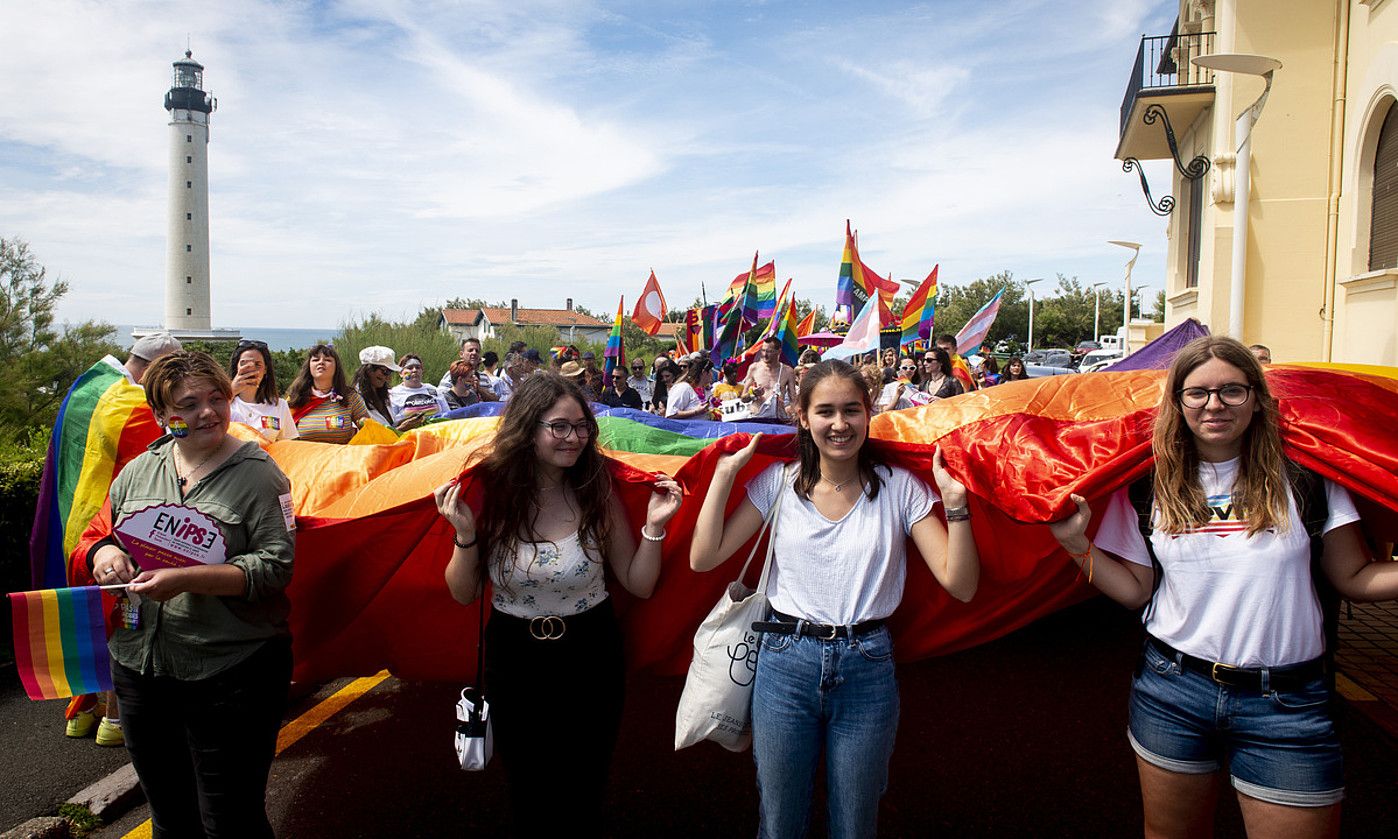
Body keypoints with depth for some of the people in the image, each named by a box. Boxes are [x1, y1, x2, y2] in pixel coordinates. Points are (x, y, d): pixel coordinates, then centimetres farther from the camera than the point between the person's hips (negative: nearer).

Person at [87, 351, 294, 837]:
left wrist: (187, 579, -25)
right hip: (138, 667, 6)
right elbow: (95, 539, 18)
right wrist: (103, 553, -6)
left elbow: (276, 565, -16)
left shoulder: (257, 474, -9)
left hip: (229, 674, -5)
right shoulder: (137, 472, 8)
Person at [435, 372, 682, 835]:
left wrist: (654, 525, -20)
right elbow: (464, 594, -7)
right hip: (513, 658, 1)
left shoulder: (597, 492, -11)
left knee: (583, 794, 17)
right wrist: (465, 534, -21)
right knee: (525, 791, 22)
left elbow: (639, 585, -8)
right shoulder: (490, 493, -13)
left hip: (590, 657, 0)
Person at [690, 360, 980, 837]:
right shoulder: (779, 482, -1)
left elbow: (960, 585, -9)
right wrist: (725, 473, -9)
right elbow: (703, 558, -7)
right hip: (786, 664, 1)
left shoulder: (899, 487, -3)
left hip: (867, 667, 0)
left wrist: (955, 503, -20)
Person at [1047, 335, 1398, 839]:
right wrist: (1077, 543, -11)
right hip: (1171, 687, 2)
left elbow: (1353, 578, -2)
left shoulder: (1302, 477, -3)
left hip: (1285, 702, -1)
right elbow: (1135, 591, 2)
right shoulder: (1150, 488, 0)